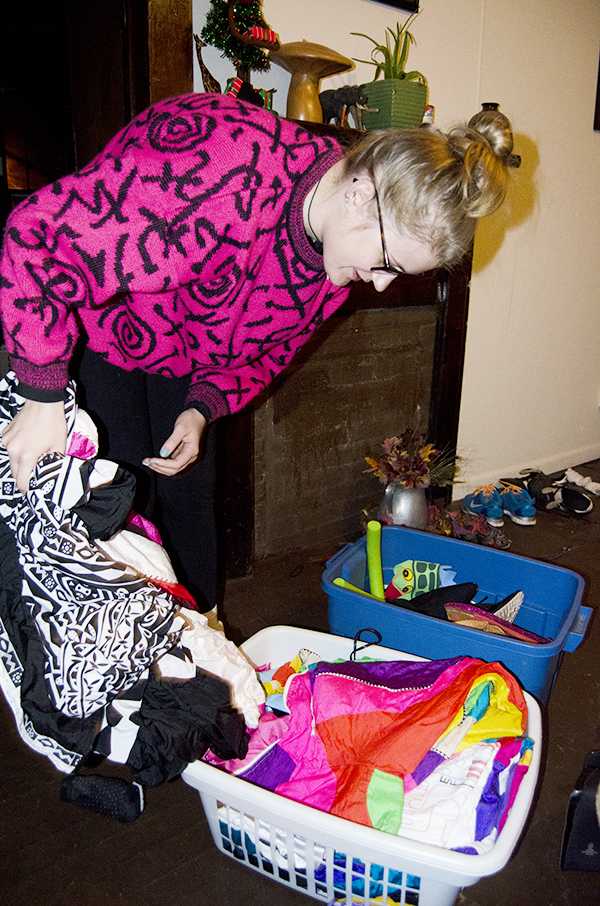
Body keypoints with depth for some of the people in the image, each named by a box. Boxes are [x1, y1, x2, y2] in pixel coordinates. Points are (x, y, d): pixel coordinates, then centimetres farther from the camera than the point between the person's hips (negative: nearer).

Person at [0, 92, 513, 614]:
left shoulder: (345, 250, -13)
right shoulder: (228, 167, -39)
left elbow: (267, 349, 1)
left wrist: (201, 411, -16)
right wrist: (44, 399, -37)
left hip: (183, 349, 6)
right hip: (90, 320, -5)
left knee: (190, 490, 9)